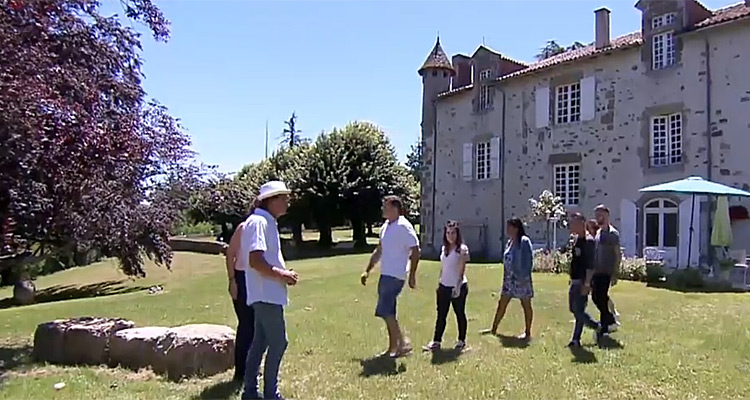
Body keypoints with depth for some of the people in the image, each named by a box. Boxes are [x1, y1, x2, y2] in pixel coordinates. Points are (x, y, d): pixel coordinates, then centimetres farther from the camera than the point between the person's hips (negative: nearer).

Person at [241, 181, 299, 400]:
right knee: (278, 342, -3)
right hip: (266, 294, -10)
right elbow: (255, 261, -24)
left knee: (260, 341, 15)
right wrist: (282, 275, -15)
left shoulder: (267, 222, 16)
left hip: (268, 294, 10)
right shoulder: (259, 222, -16)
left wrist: (283, 273, 10)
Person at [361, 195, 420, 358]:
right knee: (388, 312, 12)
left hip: (395, 276, -9)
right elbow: (379, 251, 22)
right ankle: (393, 348, 20)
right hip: (385, 274, 9)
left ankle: (404, 343, -3)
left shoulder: (403, 226, -13)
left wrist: (412, 275, -19)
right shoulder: (385, 226, 14)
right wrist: (367, 271, 20)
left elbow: (415, 250, -17)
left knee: (385, 311, -12)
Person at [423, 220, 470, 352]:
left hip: (458, 286, -6)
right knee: (441, 315, 5)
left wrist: (458, 286, -20)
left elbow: (461, 270, -15)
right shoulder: (444, 248, 10)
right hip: (444, 286, 6)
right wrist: (440, 283, 14)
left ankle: (461, 341, 19)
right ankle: (436, 341, 9)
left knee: (460, 314, 7)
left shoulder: (462, 249, -10)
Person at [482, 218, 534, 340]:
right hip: (509, 279, 8)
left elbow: (528, 260, -18)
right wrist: (505, 278, 15)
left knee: (526, 306, 5)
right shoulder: (510, 242, 11)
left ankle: (528, 333, 15)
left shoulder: (524, 241, -14)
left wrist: (524, 277, -21)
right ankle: (494, 329, 22)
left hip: (521, 280, -8)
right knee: (501, 304, 12)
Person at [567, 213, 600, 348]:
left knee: (579, 311, -5)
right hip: (574, 281, 10)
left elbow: (590, 265, -20)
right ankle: (597, 327, 25)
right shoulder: (576, 239, 11)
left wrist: (587, 284, -23)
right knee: (574, 309, 15)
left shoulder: (588, 241, -16)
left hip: (583, 281, -10)